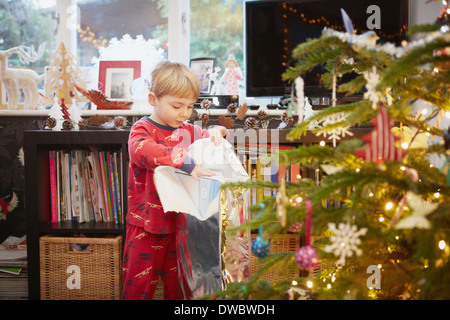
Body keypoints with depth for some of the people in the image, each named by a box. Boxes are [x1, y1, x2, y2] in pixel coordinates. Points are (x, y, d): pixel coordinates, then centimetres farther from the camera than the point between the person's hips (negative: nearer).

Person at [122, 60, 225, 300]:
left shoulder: (188, 131, 7)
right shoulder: (142, 130, -12)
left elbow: (207, 141, 24)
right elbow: (143, 150, -35)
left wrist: (215, 132, -3)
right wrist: (186, 163, -44)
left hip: (179, 224, 5)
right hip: (147, 225, -5)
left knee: (179, 284, 14)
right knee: (139, 283, 2)